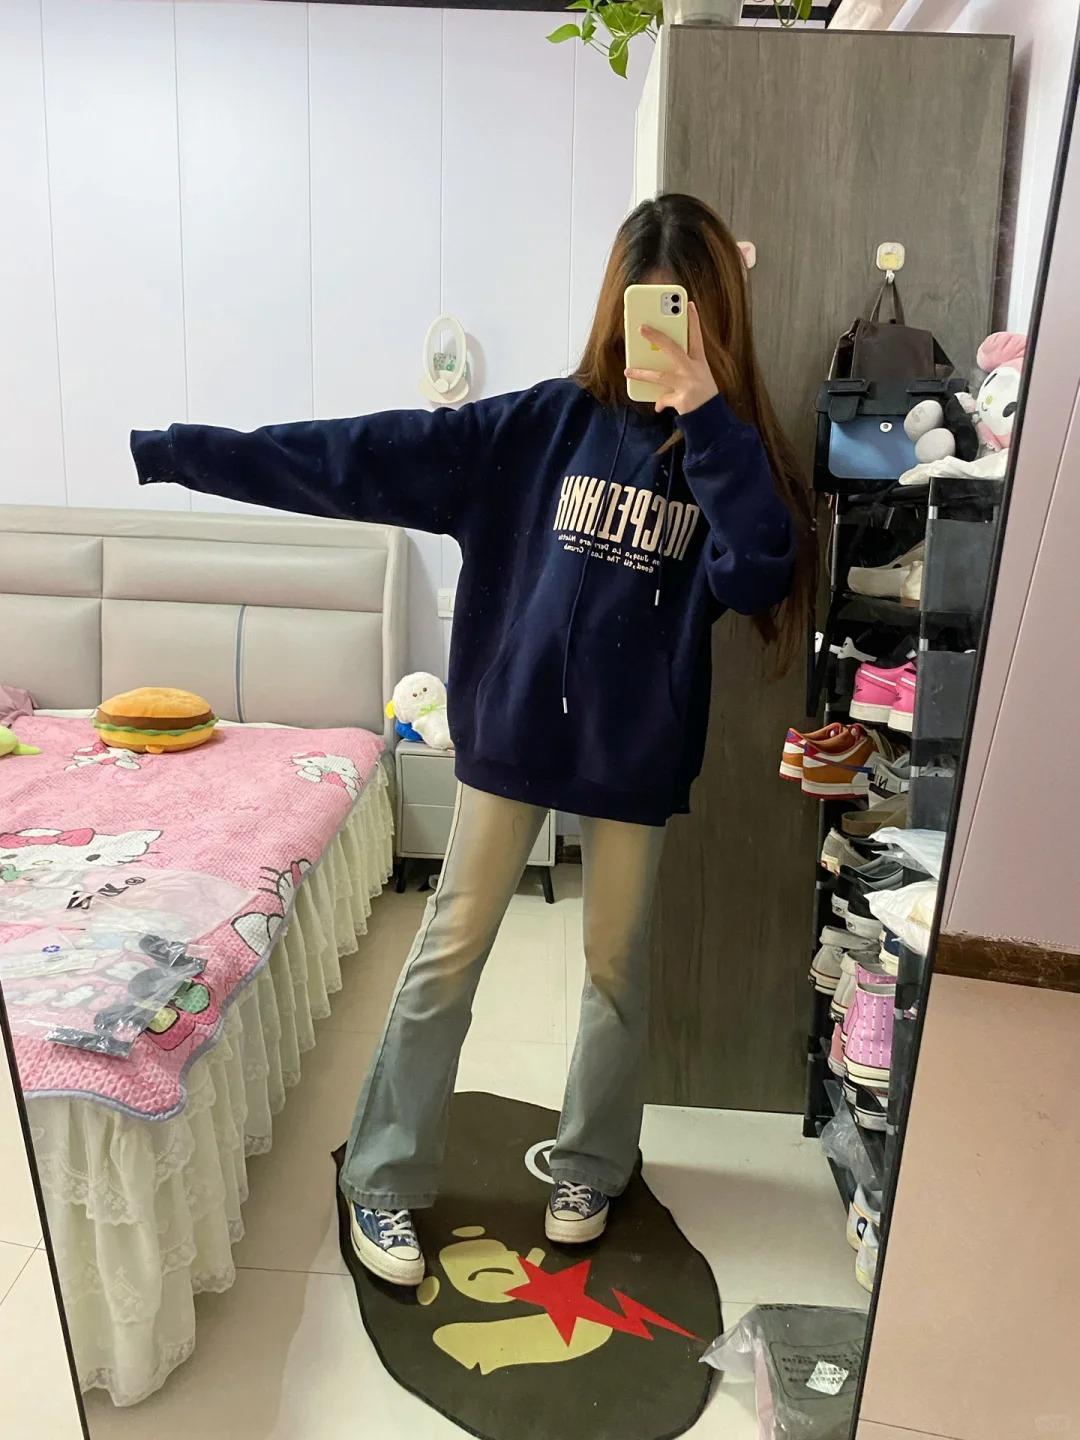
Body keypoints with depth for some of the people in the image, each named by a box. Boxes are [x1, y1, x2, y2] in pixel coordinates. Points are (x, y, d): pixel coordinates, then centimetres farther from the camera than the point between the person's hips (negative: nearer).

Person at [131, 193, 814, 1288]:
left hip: (635, 749, 1)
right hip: (511, 730, 0)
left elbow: (759, 576, -21)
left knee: (618, 967, 15)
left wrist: (705, 415, -24)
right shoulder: (550, 421, -2)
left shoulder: (732, 449, -1)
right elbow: (370, 456, -5)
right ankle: (384, 1181, 28)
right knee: (446, 958, 8)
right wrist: (171, 451, -7)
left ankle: (591, 1166, 40)